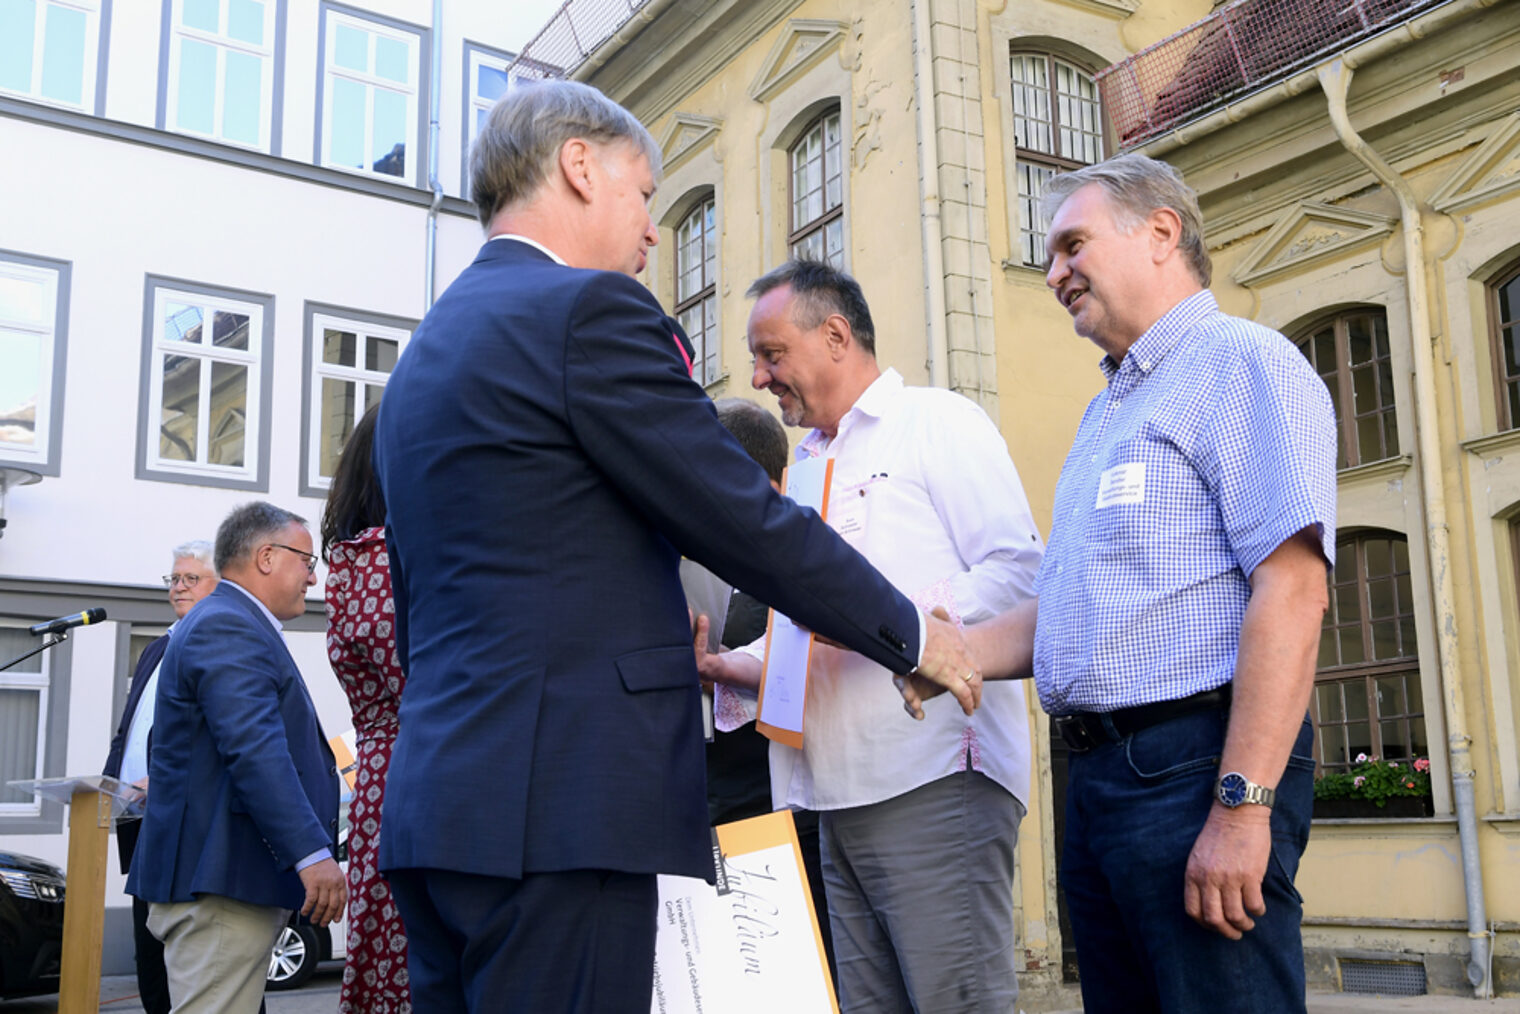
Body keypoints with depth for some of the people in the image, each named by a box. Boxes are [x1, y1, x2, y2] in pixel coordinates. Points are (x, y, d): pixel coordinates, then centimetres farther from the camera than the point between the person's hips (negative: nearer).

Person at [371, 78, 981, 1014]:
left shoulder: (425, 350, 20)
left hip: (441, 801, 10)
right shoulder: (590, 310, -8)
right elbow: (750, 524, -9)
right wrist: (915, 635, 4)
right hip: (559, 805, -9)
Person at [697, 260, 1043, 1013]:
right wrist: (726, 665, 9)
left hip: (933, 780, -8)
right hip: (840, 794, 8)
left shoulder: (938, 422, 0)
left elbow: (1020, 570, -10)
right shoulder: (810, 465, 24)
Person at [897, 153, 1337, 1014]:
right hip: (1099, 773, 9)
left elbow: (1291, 589, -18)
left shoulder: (1241, 364, -6)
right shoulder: (1108, 410, 23)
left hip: (1197, 762, -9)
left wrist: (1242, 808, -23)